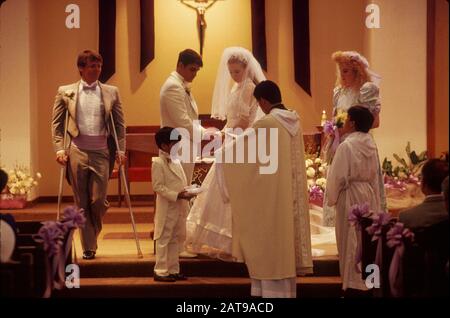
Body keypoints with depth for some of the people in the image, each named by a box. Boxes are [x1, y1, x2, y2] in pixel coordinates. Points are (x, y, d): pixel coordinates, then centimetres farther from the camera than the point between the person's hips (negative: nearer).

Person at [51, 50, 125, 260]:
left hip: (101, 152, 0)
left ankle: (92, 234, 25)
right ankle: (88, 247, 12)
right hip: (77, 151, 0)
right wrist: (59, 148, -4)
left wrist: (120, 149, 0)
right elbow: (56, 123, 6)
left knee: (98, 200, -4)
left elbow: (119, 124, 9)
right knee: (82, 203, 3)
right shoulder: (65, 92, 6)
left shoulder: (111, 92, 8)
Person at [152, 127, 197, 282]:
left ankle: (173, 270, 21)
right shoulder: (158, 163, -12)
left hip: (179, 208, 8)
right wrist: (177, 195, -23)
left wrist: (187, 191, 1)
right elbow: (158, 186, -18)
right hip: (167, 207, -8)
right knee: (164, 240, -2)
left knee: (175, 240, 13)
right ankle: (160, 271, 4)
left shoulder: (176, 161, 13)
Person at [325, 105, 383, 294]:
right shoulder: (370, 143, 3)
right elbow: (374, 173, 10)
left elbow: (338, 176, -16)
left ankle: (354, 282, 8)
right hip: (369, 194, 7)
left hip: (351, 195, -7)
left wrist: (332, 197, -1)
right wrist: (375, 199, 17)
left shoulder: (346, 146, -19)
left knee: (351, 241, 2)